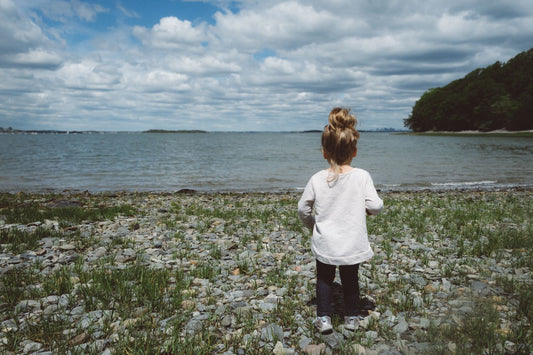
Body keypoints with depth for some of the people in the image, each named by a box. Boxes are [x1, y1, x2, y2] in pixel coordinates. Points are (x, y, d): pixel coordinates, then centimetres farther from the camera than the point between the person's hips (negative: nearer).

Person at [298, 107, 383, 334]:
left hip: (325, 244, 0)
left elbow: (303, 208, -2)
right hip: (353, 244, 0)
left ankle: (323, 318, 24)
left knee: (324, 278, 21)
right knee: (350, 279, 21)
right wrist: (370, 209, 9)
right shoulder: (362, 176, -14)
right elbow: (375, 206, -15)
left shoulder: (317, 179, -10)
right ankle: (351, 318, 35)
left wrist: (312, 225, 16)